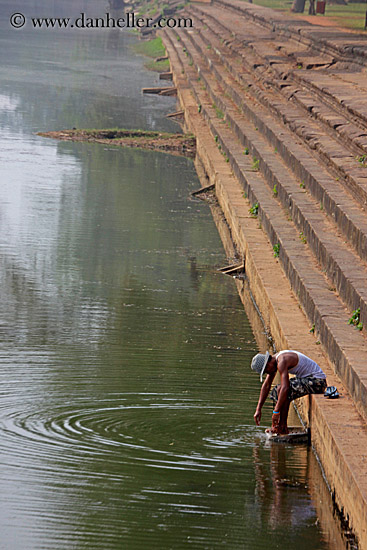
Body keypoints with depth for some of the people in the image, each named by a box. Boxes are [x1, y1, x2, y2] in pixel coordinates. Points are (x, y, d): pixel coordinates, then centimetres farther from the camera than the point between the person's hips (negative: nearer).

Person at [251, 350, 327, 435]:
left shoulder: (281, 362, -23)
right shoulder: (275, 359, 8)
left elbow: (285, 388, -30)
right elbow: (266, 385, 13)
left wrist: (276, 411, -26)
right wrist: (258, 409, 12)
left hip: (317, 381, -11)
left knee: (281, 390, -22)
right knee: (276, 391, 9)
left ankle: (283, 427, -14)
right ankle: (276, 428, 6)